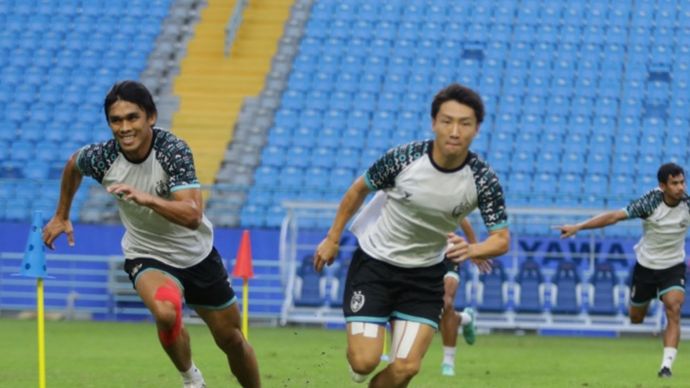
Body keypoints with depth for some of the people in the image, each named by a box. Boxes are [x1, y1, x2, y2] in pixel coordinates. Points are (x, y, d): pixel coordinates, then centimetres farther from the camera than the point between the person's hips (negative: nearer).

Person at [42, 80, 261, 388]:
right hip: (147, 257, 0)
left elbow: (192, 216, -38)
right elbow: (73, 165, 9)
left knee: (231, 341, 10)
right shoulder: (101, 158, -18)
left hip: (197, 255, 0)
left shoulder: (173, 151, -27)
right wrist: (61, 216, 19)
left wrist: (147, 199, -52)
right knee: (166, 311, -32)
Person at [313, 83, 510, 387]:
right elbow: (359, 190, -2)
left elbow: (501, 238, -12)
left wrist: (470, 250, -34)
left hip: (425, 275, 2)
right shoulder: (403, 158, -20)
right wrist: (333, 238, 5)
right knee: (364, 362, -10)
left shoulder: (483, 181, -17)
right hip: (374, 262, -2)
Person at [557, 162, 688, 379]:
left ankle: (666, 366, -23)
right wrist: (578, 227, -25)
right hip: (646, 265, 0)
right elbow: (615, 216, -21)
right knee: (635, 318, 12)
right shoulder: (650, 202, -20)